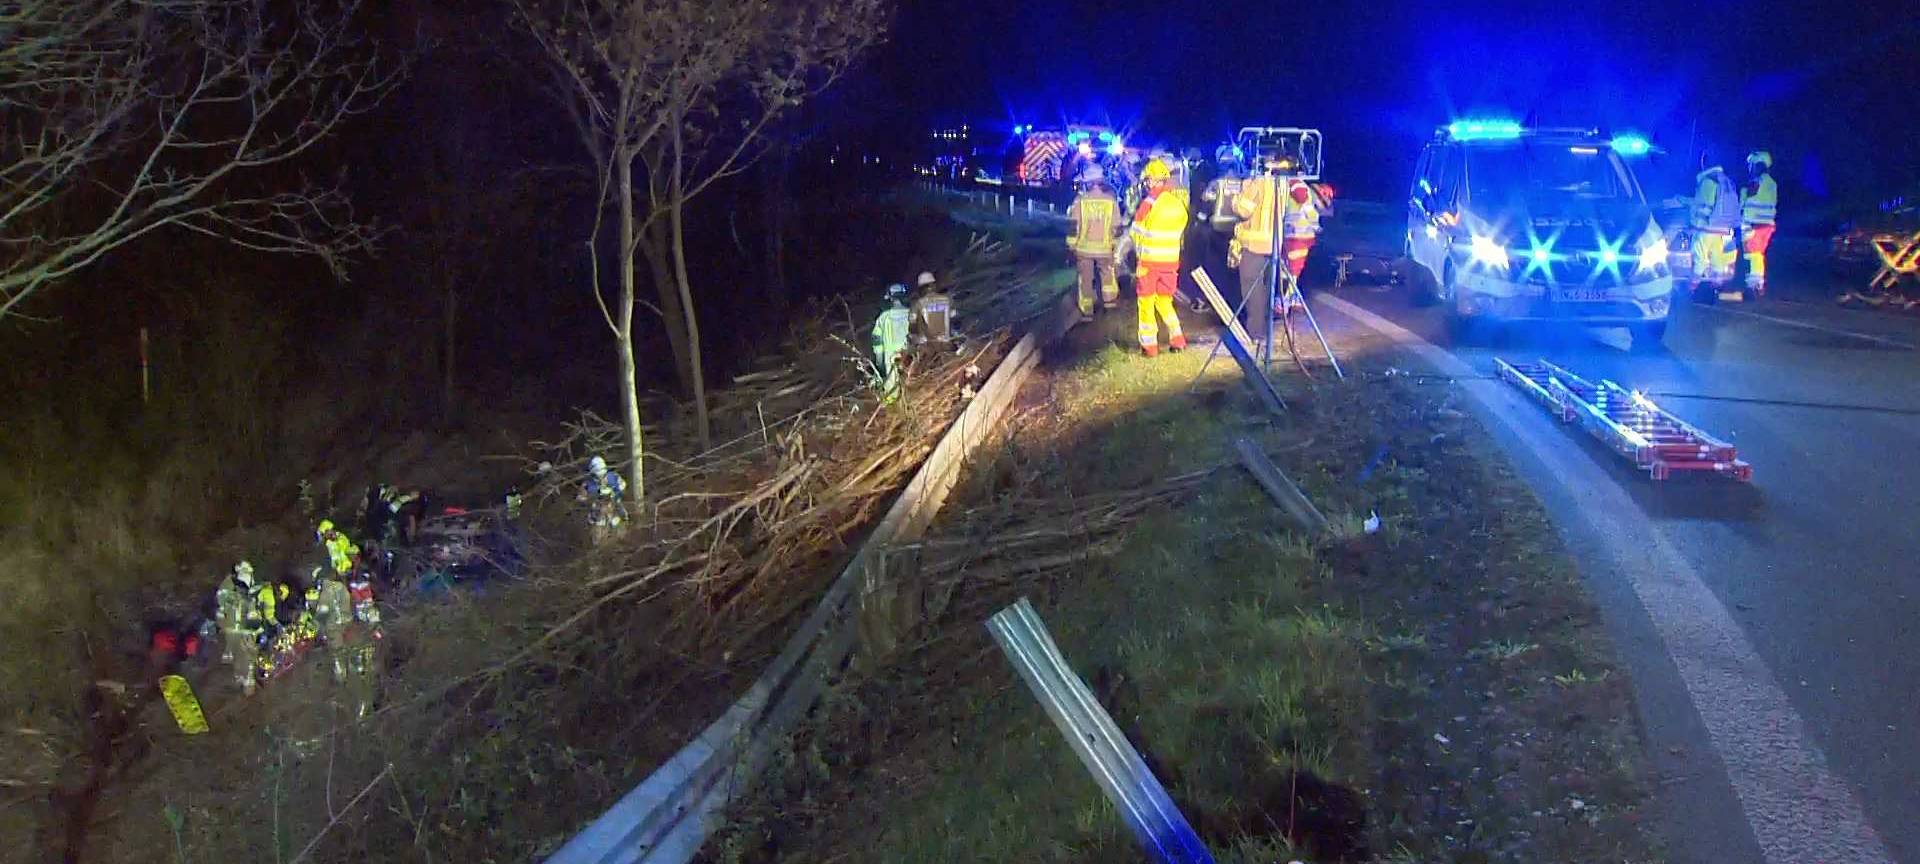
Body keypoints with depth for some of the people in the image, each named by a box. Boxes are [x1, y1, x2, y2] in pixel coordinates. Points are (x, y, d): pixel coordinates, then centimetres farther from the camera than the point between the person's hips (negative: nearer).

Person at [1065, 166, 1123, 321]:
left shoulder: (1080, 199, -10)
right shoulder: (1111, 200, -6)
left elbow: (1073, 225, -8)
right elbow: (1116, 227, 0)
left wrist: (1071, 246, 1)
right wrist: (1114, 243, 16)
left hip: (1084, 247, -1)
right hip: (1105, 247, 1)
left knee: (1086, 280, 11)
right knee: (1107, 273, 26)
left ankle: (1086, 312, 14)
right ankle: (1109, 299, 36)